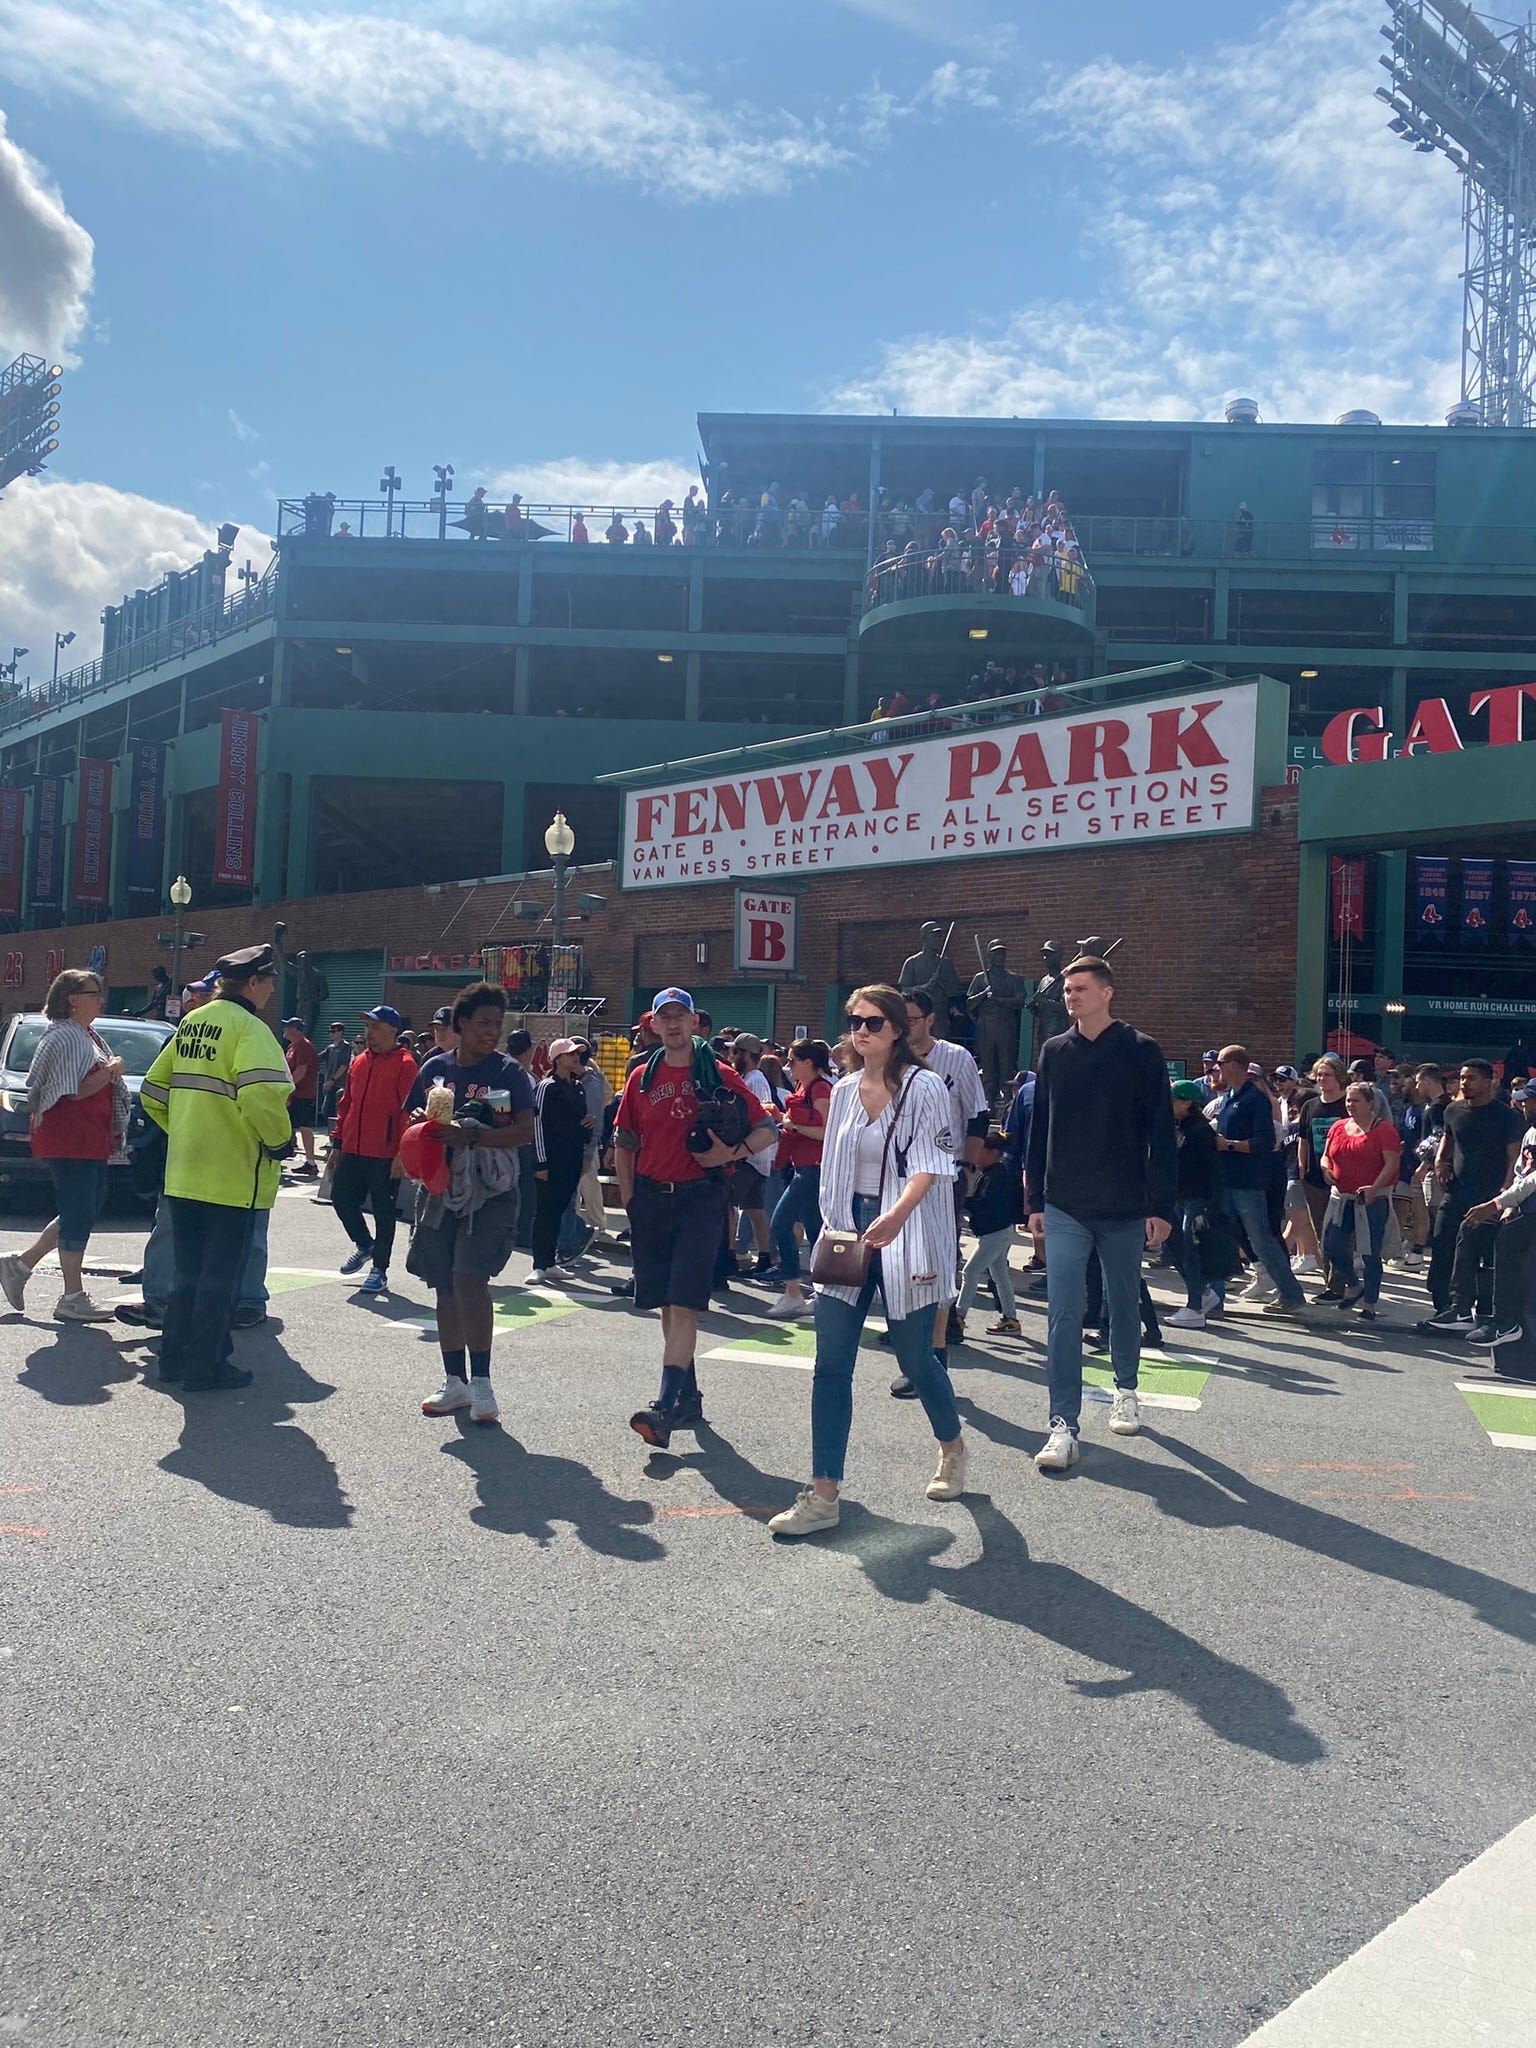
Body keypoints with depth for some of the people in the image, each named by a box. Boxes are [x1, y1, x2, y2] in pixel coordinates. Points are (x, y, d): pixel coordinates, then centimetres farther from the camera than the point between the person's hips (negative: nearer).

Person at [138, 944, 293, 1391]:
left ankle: (175, 1356, 26)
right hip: (232, 1177, -7)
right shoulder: (248, 1027, -14)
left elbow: (153, 1091, 15)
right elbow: (262, 1096, -29)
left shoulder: (190, 1024, 11)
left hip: (183, 1174, 7)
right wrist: (279, 1141, -13)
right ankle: (206, 1366, 9)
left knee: (187, 1270, 18)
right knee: (220, 1276, 3)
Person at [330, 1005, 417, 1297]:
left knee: (384, 1212, 3)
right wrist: (338, 1143, 15)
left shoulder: (404, 1065, -10)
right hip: (353, 1151, 7)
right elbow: (346, 1104, 18)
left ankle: (379, 1269, 14)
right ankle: (364, 1244, 33)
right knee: (341, 1197, 10)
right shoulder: (359, 1062, 11)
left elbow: (409, 1111, -14)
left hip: (385, 1155, -7)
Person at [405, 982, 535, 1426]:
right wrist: (424, 1125, -6)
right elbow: (409, 1120, 17)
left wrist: (472, 1136, -22)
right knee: (445, 1286, 9)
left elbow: (525, 1131, -12)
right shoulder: (435, 1068, 8)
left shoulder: (508, 1071, -3)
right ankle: (455, 1382, 21)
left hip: (489, 1190, -4)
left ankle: (480, 1381, -3)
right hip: (440, 1187, 5)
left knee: (469, 1278, -16)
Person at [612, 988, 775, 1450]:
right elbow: (624, 1143, 15)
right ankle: (688, 1397, 25)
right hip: (651, 1199, 4)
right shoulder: (642, 1078, 8)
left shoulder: (718, 1075, -1)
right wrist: (629, 1197, 8)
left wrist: (730, 1153, -15)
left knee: (683, 1304, -11)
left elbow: (767, 1131, 1)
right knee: (666, 1305, 11)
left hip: (700, 1198, -4)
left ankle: (665, 1407, -15)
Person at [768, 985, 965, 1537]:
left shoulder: (923, 1087, -8)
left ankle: (952, 1449, 38)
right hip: (849, 1234, 5)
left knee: (916, 1360, 9)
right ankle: (823, 1495, 4)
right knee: (830, 1367, -1)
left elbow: (928, 1165, -18)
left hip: (905, 1238, -5)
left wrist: (896, 1214, -34)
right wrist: (832, 1231, 11)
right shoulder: (843, 1092, 10)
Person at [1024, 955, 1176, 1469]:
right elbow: (1039, 1129, 10)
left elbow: (1161, 1134, -4)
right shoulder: (1054, 1052, 6)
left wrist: (1161, 1206, -7)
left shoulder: (1140, 1052, -4)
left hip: (1125, 1209, -2)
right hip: (1065, 1209, 2)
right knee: (1063, 1312, -6)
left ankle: (1125, 1390, 38)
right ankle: (1064, 1424, -4)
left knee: (1124, 1305, 15)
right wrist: (1035, 1200, 7)